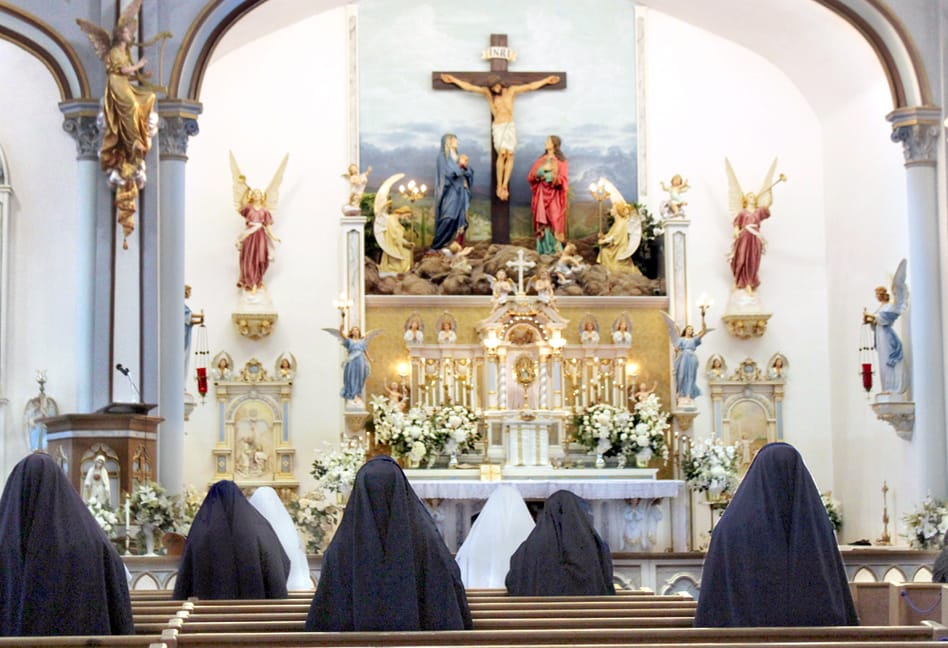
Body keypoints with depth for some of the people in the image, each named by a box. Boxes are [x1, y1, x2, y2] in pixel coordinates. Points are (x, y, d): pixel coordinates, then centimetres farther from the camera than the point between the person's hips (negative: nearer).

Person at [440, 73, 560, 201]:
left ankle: (505, 185, -17)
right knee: (502, 153, -21)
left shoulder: (511, 91, 9)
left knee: (510, 154, -17)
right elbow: (469, 87, 8)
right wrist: (453, 80, 7)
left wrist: (547, 80, 15)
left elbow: (531, 86, 13)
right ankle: (499, 186, -18)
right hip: (498, 127, -2)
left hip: (510, 126, 2)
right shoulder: (487, 93, 6)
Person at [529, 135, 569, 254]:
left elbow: (563, 179, -7)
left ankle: (556, 250, -9)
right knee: (542, 224, -1)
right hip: (541, 195, 4)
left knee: (553, 222, -10)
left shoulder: (561, 161, 2)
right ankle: (543, 251, 1)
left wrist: (552, 177, -20)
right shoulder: (540, 160, 16)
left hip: (553, 196, -4)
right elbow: (530, 176, 9)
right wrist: (538, 175, -10)